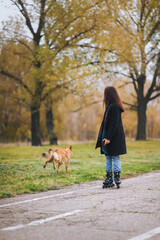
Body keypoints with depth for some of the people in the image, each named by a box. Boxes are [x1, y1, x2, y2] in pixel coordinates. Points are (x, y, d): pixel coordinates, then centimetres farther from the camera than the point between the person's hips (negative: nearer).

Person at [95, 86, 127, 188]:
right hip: (109, 137, 10)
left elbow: (114, 123, -21)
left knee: (115, 157, -5)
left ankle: (117, 177, 0)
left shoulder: (114, 107, -16)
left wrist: (108, 137, -22)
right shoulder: (110, 106, 14)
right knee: (108, 157, 9)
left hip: (114, 137, -10)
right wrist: (105, 137, 17)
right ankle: (109, 179, 12)